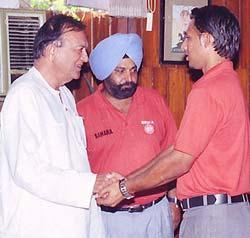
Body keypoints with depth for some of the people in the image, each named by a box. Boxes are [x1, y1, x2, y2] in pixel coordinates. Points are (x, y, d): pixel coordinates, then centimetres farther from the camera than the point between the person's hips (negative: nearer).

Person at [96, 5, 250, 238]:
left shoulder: (208, 90, -17)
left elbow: (179, 161, -17)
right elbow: (176, 150, 12)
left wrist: (125, 188, -7)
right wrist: (125, 180, 10)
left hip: (211, 216, -9)